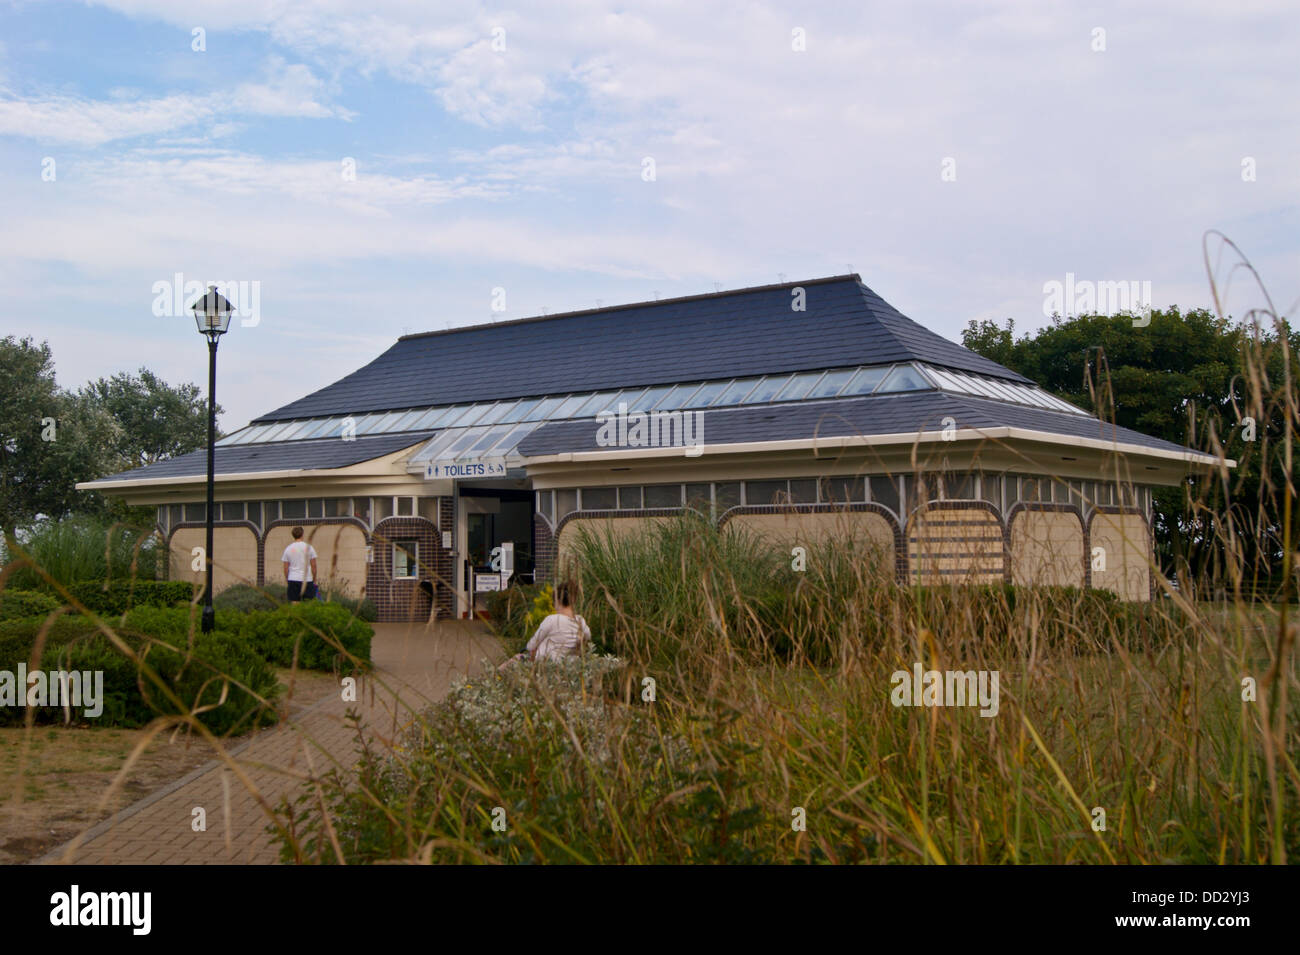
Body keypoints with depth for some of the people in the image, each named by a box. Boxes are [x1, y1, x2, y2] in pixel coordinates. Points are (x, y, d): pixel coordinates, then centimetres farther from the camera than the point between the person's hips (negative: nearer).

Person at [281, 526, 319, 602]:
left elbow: (286, 568, 4)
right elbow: (313, 566, -1)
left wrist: (286, 580, 15)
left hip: (293, 579, 2)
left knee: (294, 602, 4)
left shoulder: (288, 549, 2)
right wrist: (314, 579, 9)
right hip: (307, 579, -1)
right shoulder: (309, 547, -2)